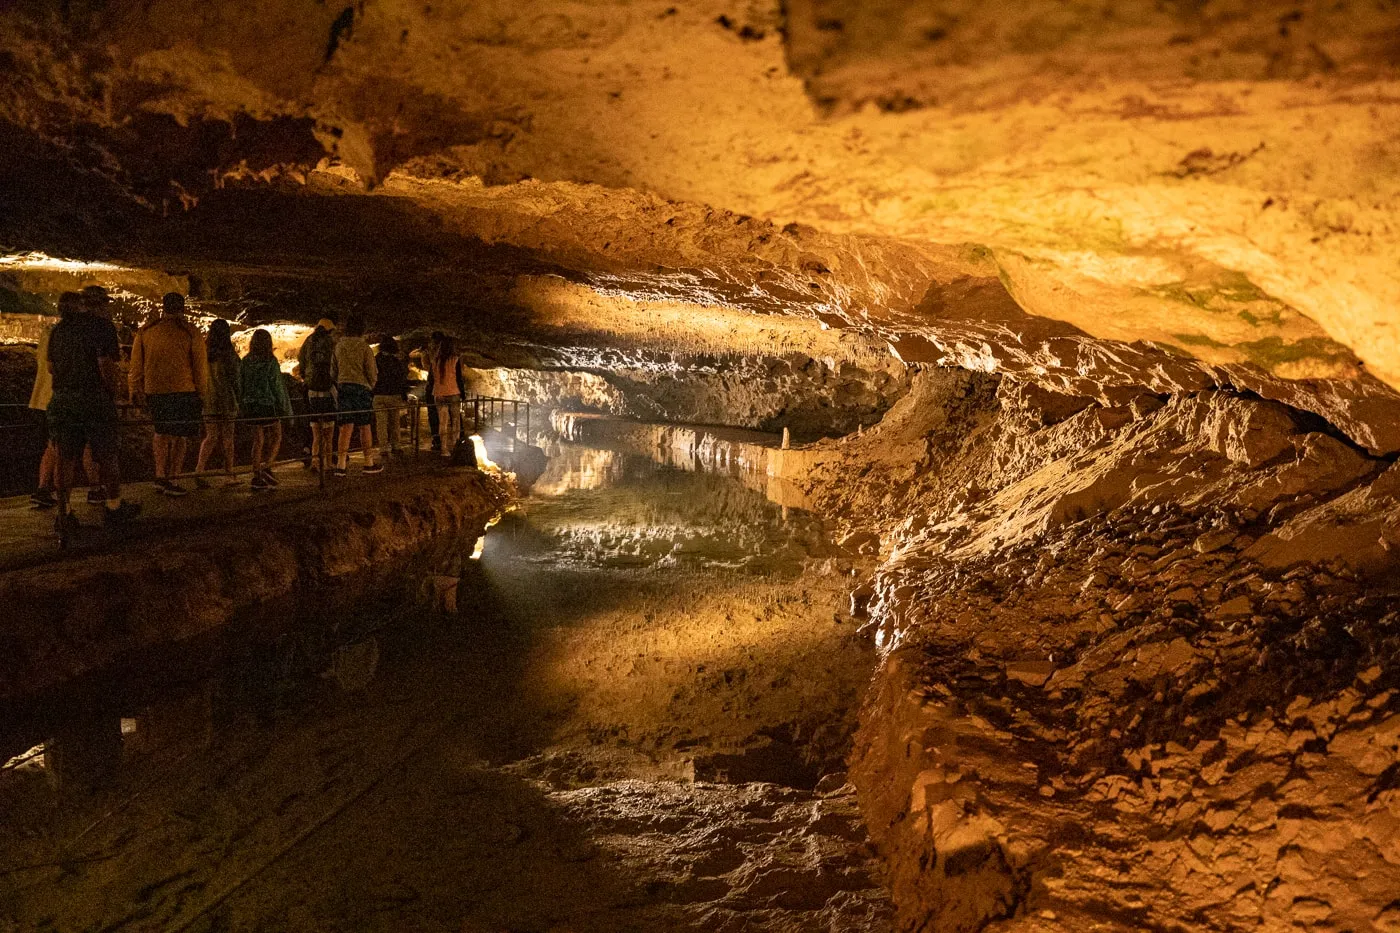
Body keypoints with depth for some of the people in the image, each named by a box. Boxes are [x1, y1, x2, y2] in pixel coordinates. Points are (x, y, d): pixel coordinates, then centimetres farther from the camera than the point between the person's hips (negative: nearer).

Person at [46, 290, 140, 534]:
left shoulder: (58, 329, 10)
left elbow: (50, 365, 14)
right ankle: (113, 508, 17)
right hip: (95, 400, -5)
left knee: (65, 458, 6)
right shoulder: (101, 326, -7)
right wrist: (112, 393, -3)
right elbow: (106, 365, -13)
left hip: (61, 400, 5)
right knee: (106, 456, 7)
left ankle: (63, 514, 5)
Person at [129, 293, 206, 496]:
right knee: (181, 436, 3)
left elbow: (136, 365, 9)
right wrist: (201, 392, 7)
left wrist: (135, 390, 18)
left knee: (162, 432, 19)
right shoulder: (191, 333, -4)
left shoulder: (145, 332, 7)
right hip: (183, 391, -4)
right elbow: (200, 366, -2)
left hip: (154, 391, 4)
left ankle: (160, 476, 16)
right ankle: (171, 481, 0)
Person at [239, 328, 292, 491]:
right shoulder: (271, 362, -10)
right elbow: (278, 386, -8)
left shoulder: (246, 361, 3)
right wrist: (286, 409, -1)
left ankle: (257, 476, 8)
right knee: (276, 438, 7)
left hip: (251, 405, 5)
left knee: (258, 440, 10)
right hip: (268, 404, -5)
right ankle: (266, 467, -11)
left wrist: (243, 404, 17)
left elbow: (240, 385, 7)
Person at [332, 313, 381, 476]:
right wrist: (371, 385, 13)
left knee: (345, 427, 1)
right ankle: (369, 463, 14)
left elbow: (334, 370, 11)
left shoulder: (339, 346, 6)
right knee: (365, 427, 6)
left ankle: (341, 464, -5)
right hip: (361, 387, -3)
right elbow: (372, 373, -6)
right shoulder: (364, 347, -8)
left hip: (343, 386, 4)